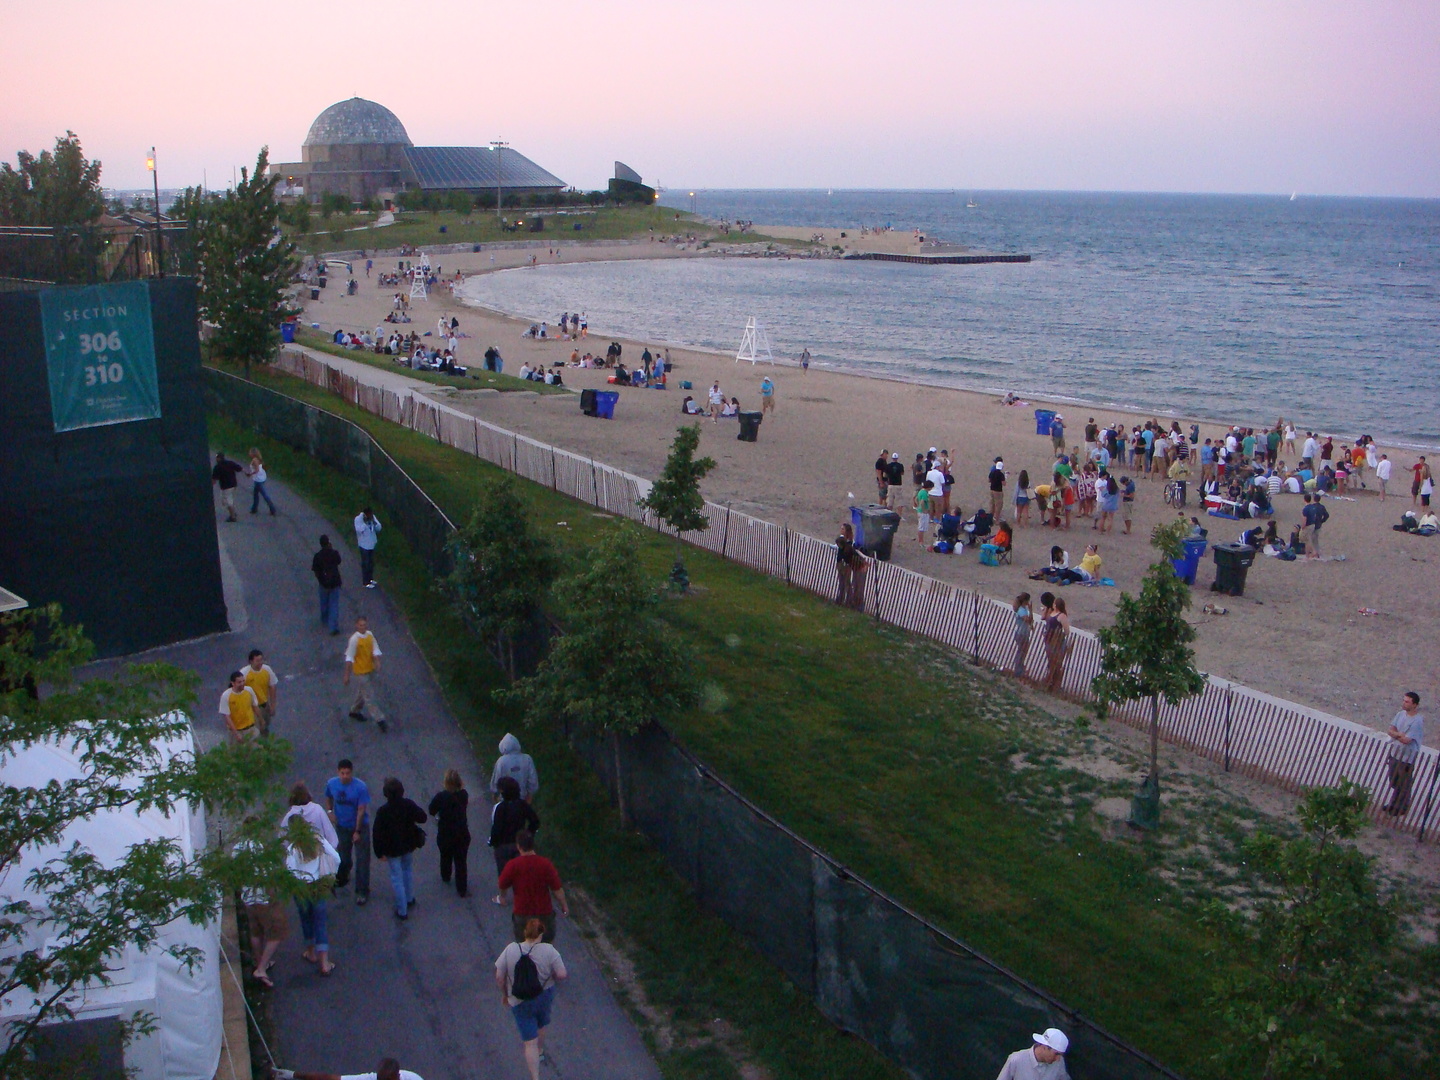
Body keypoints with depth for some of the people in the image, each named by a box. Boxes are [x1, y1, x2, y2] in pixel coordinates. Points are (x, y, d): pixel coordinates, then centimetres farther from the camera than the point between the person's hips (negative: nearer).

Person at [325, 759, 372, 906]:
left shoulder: (360, 787, -24)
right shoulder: (331, 783, -11)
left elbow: (361, 810, -19)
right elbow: (328, 798, 11)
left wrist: (357, 831, -17)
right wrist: (329, 811, -7)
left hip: (360, 826, -4)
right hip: (342, 826, 4)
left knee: (362, 860, 0)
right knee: (342, 856, 20)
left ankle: (362, 892, 10)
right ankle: (342, 879, 48)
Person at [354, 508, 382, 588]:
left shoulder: (373, 517, -5)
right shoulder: (358, 518, -19)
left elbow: (379, 528, -6)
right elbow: (359, 530, -29)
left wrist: (374, 522, -22)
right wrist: (365, 522, -33)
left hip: (372, 543, 6)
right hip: (364, 545, -6)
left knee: (371, 562, 19)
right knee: (365, 563, 2)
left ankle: (370, 579, 36)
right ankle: (366, 582, 11)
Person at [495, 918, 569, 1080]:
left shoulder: (510, 949, -16)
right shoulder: (549, 950, -17)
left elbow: (499, 977, -11)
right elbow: (562, 975, -16)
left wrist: (504, 993, 6)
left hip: (519, 1002, -2)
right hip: (545, 998, 2)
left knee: (530, 1042, 6)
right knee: (542, 1024, 32)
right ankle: (540, 1051, 56)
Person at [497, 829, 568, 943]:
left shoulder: (512, 865, -17)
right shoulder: (545, 864, -17)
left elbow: (503, 886, -2)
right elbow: (557, 889, -11)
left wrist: (502, 896, 21)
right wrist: (564, 905, 5)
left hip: (521, 914, 0)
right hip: (544, 912, 0)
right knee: (547, 945, 20)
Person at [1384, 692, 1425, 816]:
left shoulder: (1418, 721, -23)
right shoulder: (1401, 714, 0)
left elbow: (1407, 740, -25)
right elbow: (1391, 730, 0)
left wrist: (1395, 733, -11)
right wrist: (1400, 734, -19)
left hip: (1407, 758, -7)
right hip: (1395, 753, 7)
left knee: (1405, 784, 9)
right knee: (1394, 781, 22)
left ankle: (1402, 808, 25)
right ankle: (1394, 803, 39)